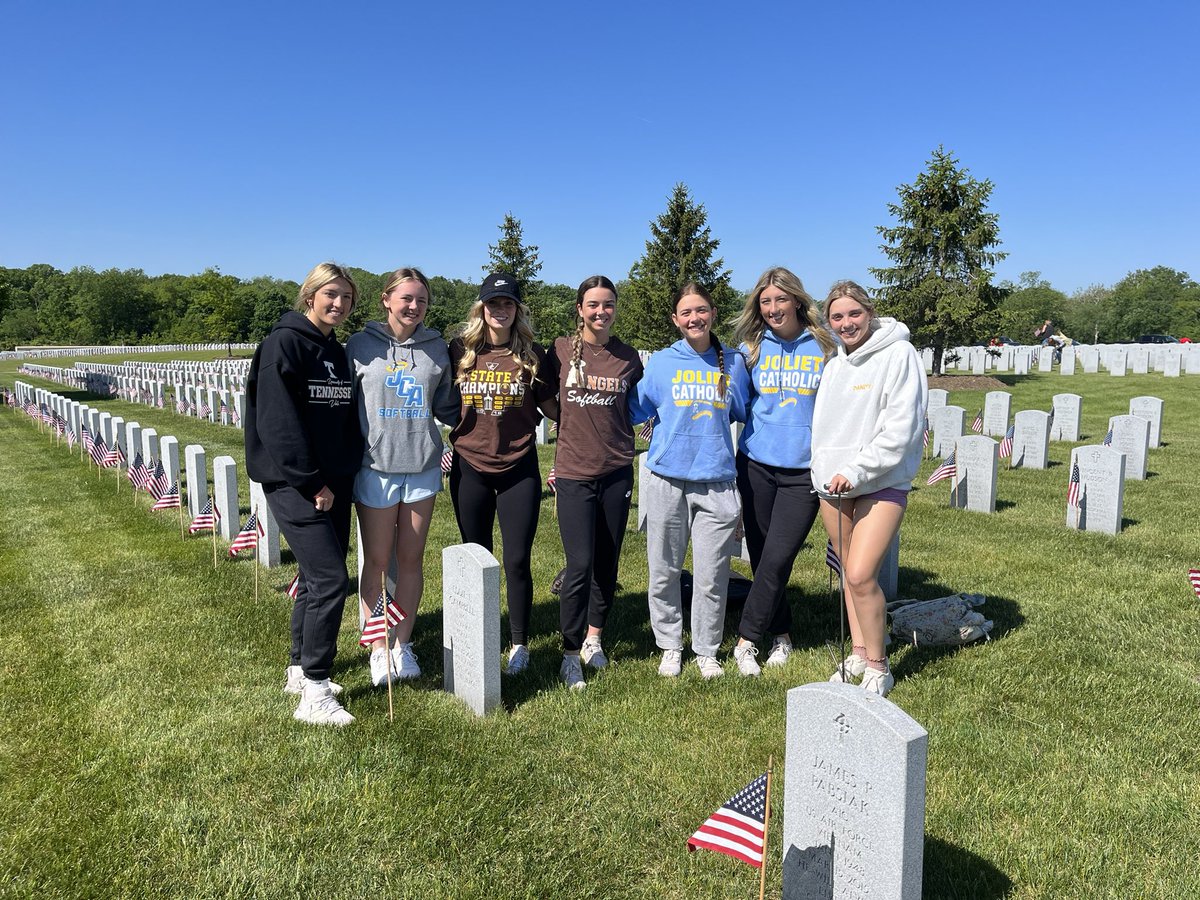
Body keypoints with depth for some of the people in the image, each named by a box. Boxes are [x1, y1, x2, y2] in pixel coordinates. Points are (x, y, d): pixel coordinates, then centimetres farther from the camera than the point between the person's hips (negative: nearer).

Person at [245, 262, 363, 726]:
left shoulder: (338, 352, 14)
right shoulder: (283, 344, -10)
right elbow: (277, 421, -18)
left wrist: (345, 473, 6)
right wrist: (310, 481, -17)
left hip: (334, 483, 8)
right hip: (294, 484, -8)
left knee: (317, 577, 13)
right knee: (330, 578, -12)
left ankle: (301, 670, 28)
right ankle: (314, 692, -2)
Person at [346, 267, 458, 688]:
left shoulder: (436, 346, 6)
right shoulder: (361, 345, -1)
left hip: (423, 467, 3)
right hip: (375, 468, -2)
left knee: (411, 560, 10)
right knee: (376, 562, 5)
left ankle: (403, 645, 24)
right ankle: (378, 649, 20)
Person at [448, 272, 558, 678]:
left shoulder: (532, 355, -1)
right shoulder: (460, 350, 1)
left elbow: (551, 407, 5)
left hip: (518, 470, -1)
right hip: (469, 469, 1)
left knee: (517, 562, 1)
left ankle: (519, 644, 19)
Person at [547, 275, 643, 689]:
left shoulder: (629, 357, 5)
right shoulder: (561, 350, 0)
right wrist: (574, 430, 7)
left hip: (616, 472, 3)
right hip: (573, 472, -2)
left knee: (607, 563, 10)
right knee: (579, 565, -8)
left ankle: (594, 637, 29)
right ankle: (571, 653, 6)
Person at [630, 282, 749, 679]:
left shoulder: (733, 362, 8)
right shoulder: (660, 363, 4)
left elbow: (744, 412, 19)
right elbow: (636, 410, 8)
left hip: (717, 481, 1)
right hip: (666, 480, 0)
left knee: (712, 575, 4)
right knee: (664, 571, 8)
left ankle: (707, 650, 22)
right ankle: (669, 645, 26)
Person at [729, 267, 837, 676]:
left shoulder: (824, 347, 0)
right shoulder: (753, 348, 5)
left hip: (804, 470, -2)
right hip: (756, 465, 3)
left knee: (776, 560, -6)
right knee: (761, 558, 8)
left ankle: (746, 641, 7)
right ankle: (781, 634, 25)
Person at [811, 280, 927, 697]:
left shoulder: (898, 355, -9)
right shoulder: (833, 365, 13)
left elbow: (901, 428, -16)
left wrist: (856, 471, -18)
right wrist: (826, 471, 7)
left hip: (881, 484, -6)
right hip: (832, 483, 7)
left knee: (861, 575, -13)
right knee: (848, 572, 13)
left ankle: (878, 666, 4)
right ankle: (859, 653, 28)